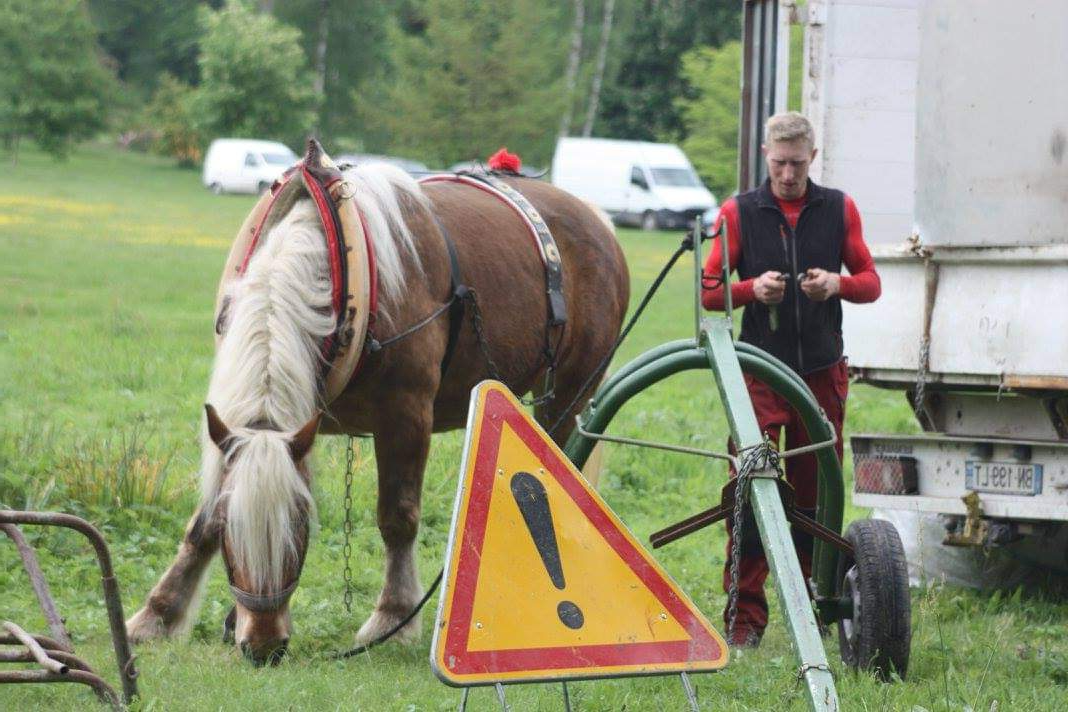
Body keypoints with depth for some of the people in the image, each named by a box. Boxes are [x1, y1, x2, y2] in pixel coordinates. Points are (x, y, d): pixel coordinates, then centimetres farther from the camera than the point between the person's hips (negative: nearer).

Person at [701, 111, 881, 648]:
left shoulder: (839, 210, 9)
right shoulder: (739, 213, 3)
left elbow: (870, 282, 10)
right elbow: (708, 290, 3)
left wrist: (837, 285, -12)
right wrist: (752, 289, -18)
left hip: (822, 371, 2)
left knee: (814, 488, 7)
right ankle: (746, 614, -9)